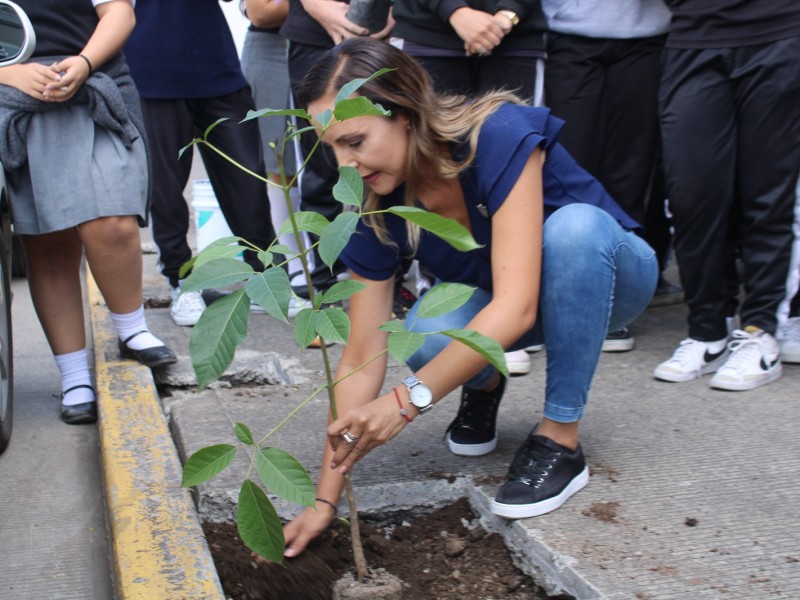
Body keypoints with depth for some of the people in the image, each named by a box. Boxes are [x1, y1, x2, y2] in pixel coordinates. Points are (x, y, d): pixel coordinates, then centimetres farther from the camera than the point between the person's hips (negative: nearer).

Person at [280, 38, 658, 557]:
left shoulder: (500, 137, -33)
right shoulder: (375, 208, -18)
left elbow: (516, 306, -41)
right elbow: (362, 358, -18)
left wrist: (409, 399, -48)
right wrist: (325, 499, -21)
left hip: (609, 274, -2)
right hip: (486, 302, 3)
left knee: (574, 225, -38)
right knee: (428, 335, -31)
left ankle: (561, 441, -22)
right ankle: (485, 386, 6)